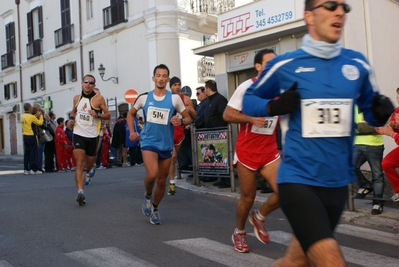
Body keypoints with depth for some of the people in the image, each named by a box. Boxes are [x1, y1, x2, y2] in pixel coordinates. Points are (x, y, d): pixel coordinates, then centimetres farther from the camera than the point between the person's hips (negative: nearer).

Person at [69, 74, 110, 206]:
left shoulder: (99, 99, -3)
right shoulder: (76, 98, 7)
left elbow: (107, 115, -1)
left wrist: (97, 114, -20)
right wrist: (71, 118, 2)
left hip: (92, 135, -1)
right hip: (79, 134, 1)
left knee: (89, 162, 17)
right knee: (79, 164, -12)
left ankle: (90, 171, 55)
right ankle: (80, 192, -17)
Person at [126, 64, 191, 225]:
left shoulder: (175, 98, -4)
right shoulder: (144, 97, -1)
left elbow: (188, 118, 2)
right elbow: (130, 114, 14)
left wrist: (181, 121, -20)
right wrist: (132, 131, 1)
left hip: (166, 144, 2)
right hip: (149, 142, -1)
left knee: (162, 180, 11)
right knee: (152, 174, -24)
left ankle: (154, 209, 34)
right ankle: (147, 196, 9)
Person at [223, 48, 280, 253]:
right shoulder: (247, 87, -10)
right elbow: (227, 115, -12)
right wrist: (251, 119, -24)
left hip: (270, 151, 4)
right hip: (247, 151, -4)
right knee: (247, 197, 5)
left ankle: (259, 217, 20)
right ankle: (239, 233, 32)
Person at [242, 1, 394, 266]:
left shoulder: (357, 64, 3)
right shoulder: (284, 65, -5)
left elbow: (371, 110, 15)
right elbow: (249, 99, 9)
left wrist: (382, 112, -9)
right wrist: (274, 106, -12)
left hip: (337, 181, 5)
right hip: (298, 179, -4)